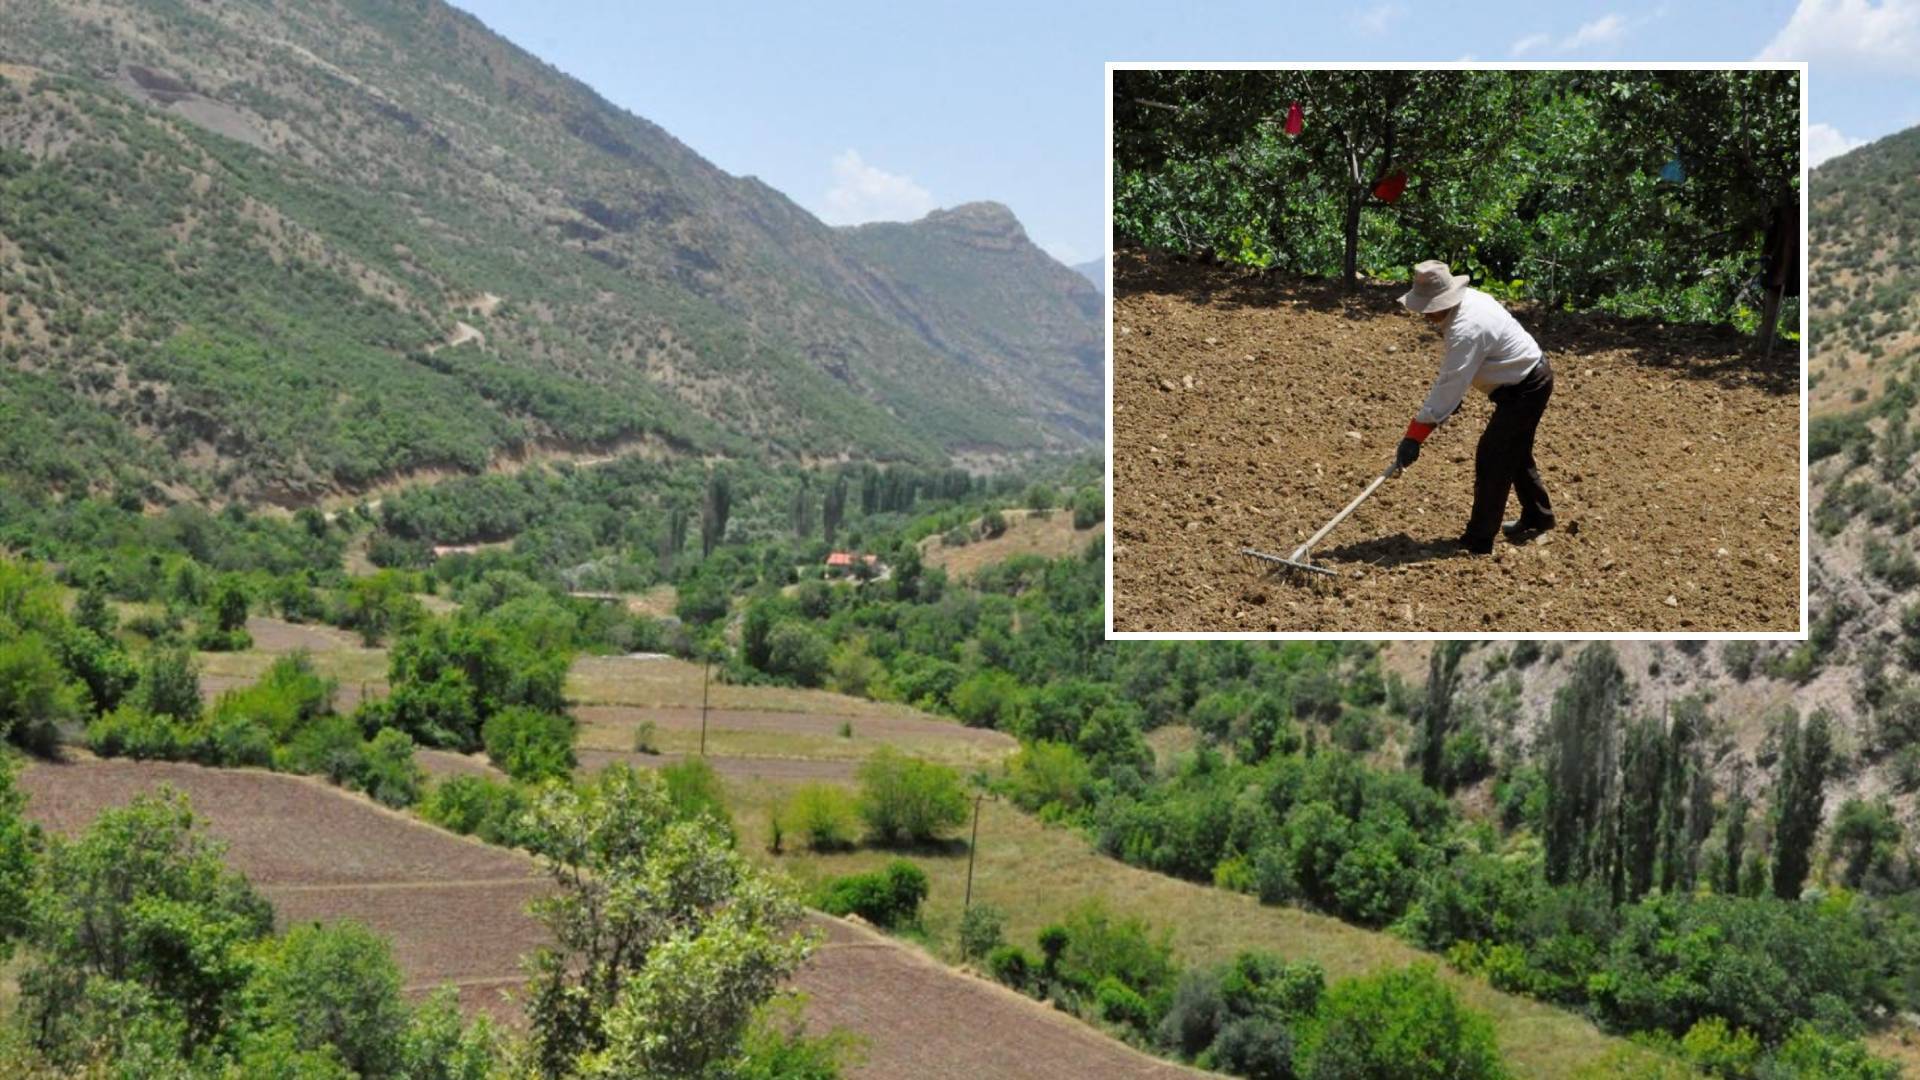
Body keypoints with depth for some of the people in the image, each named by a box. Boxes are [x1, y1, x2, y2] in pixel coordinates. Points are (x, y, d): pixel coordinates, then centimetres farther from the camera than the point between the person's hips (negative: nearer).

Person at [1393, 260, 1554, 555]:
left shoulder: (1466, 329, -33)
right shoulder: (1467, 298, -3)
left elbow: (1450, 384, -33)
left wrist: (1414, 437, -30)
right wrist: (1450, 400, 3)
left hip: (1525, 390, -10)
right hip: (1531, 378, 10)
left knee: (1491, 459, -9)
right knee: (1515, 453, 24)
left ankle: (1478, 541, -3)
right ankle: (1537, 517, 42)